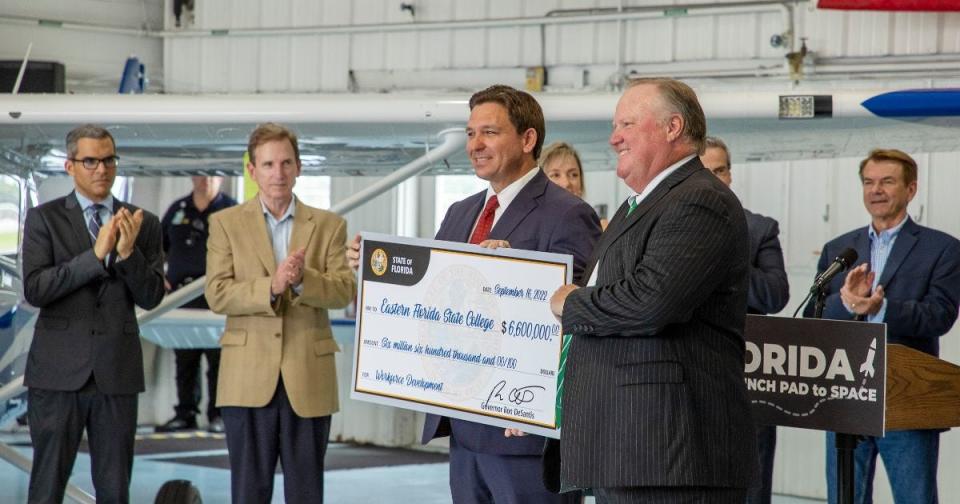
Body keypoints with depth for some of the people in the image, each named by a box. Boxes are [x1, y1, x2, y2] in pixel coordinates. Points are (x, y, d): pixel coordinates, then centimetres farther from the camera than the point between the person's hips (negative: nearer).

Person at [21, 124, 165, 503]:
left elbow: (151, 297, 2)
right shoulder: (44, 219, 2)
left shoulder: (143, 224, 9)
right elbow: (34, 290, -10)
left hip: (117, 372, 2)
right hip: (58, 372, -2)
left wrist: (128, 253, -16)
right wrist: (96, 254, -18)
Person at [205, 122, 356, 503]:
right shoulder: (226, 223, 6)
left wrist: (303, 279, -21)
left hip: (308, 381, 1)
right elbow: (217, 295, -4)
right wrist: (271, 286, -20)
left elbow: (344, 291, -2)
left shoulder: (329, 226, 9)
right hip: (248, 380, -1)